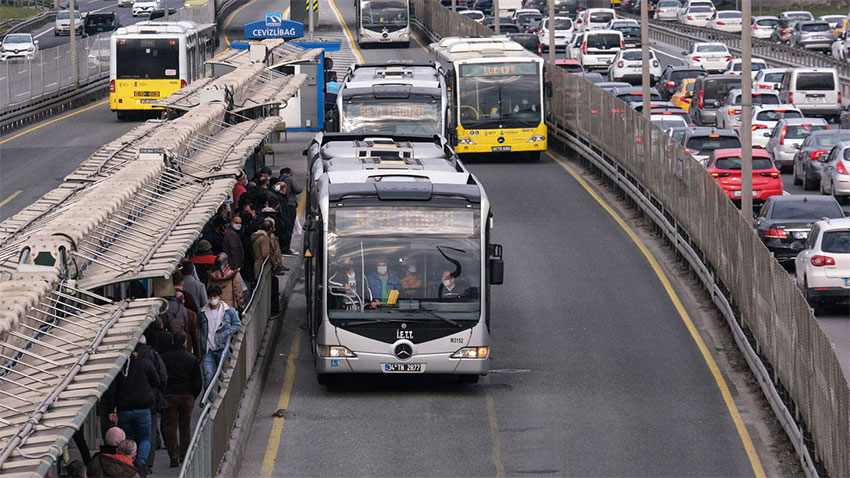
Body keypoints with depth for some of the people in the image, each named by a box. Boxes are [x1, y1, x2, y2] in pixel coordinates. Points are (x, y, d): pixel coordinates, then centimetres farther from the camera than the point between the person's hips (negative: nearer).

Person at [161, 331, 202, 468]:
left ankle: (174, 455, -8)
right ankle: (184, 455, 15)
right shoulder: (192, 359, -2)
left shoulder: (164, 358, -3)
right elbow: (198, 381, 1)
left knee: (170, 426, 2)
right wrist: (193, 396, 13)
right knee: (185, 426, 12)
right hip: (187, 396, 1)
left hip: (168, 395, -1)